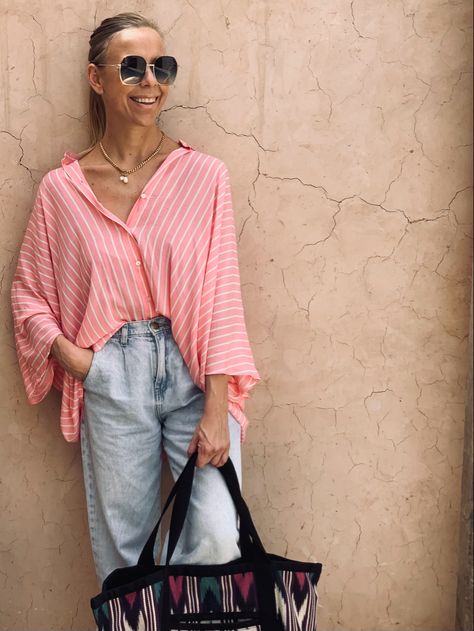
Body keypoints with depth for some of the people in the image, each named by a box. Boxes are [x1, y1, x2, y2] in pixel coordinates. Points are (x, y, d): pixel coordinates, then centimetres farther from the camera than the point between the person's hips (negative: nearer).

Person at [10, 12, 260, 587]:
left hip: (195, 372, -1)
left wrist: (217, 410, -10)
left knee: (215, 541, -7)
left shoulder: (203, 174, -3)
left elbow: (221, 296, -6)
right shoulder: (62, 188, 0)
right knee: (122, 546, 11)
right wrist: (67, 352, -9)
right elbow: (29, 294, 10)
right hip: (111, 381, 1)